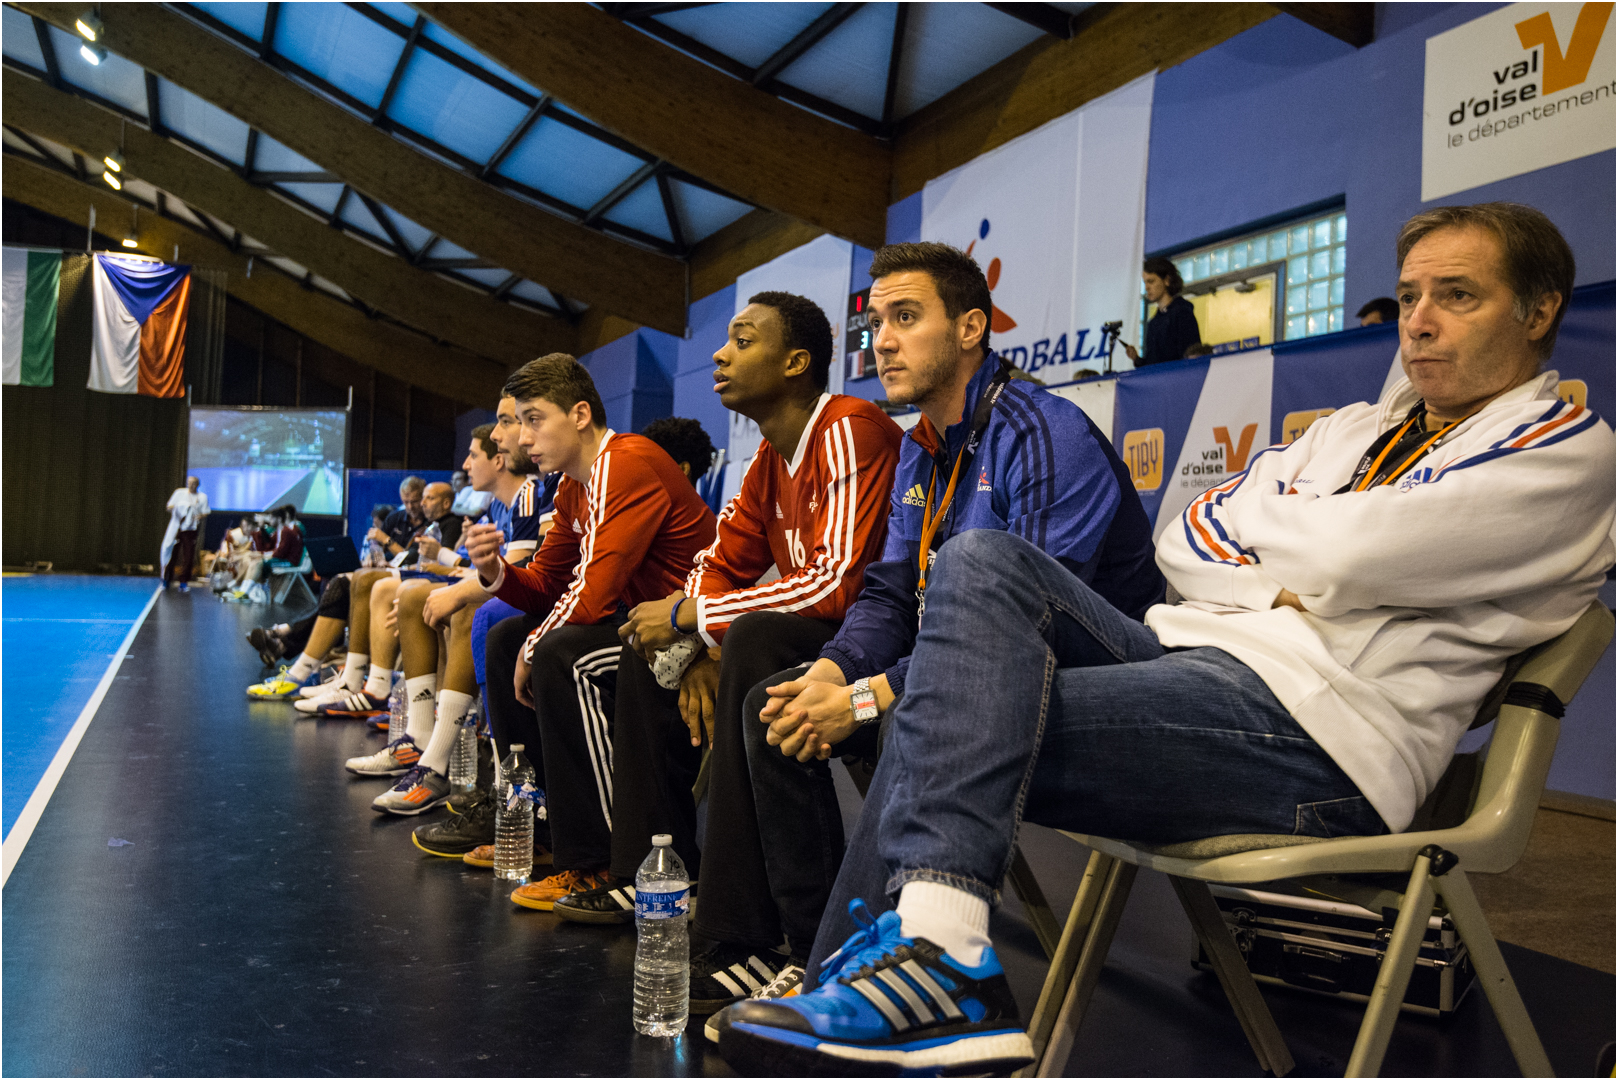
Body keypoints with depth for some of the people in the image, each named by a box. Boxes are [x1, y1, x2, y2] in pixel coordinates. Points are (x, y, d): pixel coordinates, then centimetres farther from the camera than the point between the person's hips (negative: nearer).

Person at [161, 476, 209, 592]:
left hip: (190, 530, 0)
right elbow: (169, 507, 12)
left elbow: (206, 514, 6)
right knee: (171, 554, -2)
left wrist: (201, 516, -16)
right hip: (176, 528, 1)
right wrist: (172, 507, -11)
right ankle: (166, 581, 7)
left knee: (188, 557, -4)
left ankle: (184, 583, 5)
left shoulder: (202, 497, 10)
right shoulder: (179, 492, 13)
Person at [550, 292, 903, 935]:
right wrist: (703, 648, -9)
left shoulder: (849, 432, -19)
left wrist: (689, 614, -18)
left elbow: (837, 584, -28)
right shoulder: (771, 458, 10)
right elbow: (722, 562, 14)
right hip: (801, 635, 10)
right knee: (648, 652, 9)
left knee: (758, 640, -35)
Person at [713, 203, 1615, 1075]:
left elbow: (1352, 553, -13)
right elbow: (1187, 540, 16)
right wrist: (1283, 580, -3)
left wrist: (1255, 517, 7)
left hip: (1317, 729, -8)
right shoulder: (1352, 427, 26)